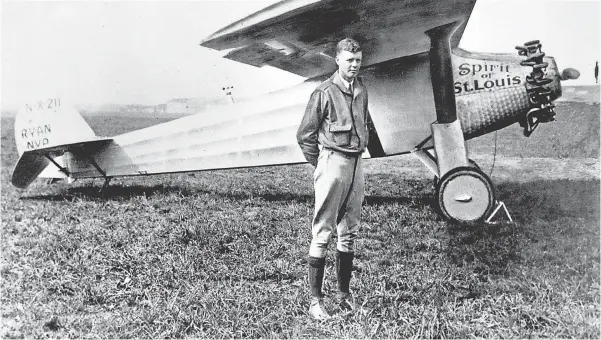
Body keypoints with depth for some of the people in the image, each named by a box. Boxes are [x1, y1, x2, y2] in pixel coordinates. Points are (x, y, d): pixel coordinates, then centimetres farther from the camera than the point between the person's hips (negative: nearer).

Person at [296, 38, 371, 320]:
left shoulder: (361, 92, 12)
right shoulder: (324, 92, -7)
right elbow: (305, 135, -6)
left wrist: (358, 151, 15)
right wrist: (319, 165, -4)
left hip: (356, 164, 7)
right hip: (332, 161, -7)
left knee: (349, 232, 12)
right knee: (322, 233, -4)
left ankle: (344, 293, 24)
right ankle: (315, 300, 4)